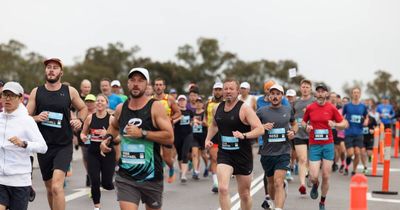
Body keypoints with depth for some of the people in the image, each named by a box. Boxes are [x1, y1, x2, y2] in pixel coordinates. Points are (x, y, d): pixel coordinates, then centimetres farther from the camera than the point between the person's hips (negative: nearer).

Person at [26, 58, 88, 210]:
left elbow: (83, 108, 17)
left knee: (57, 187, -21)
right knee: (50, 189, 15)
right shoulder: (36, 92, 3)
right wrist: (36, 118, -16)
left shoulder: (70, 91, 1)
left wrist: (79, 120, -3)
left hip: (64, 146, -3)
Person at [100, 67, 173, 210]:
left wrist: (142, 133, -21)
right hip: (125, 177, 2)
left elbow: (169, 137, -16)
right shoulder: (120, 108, 5)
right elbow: (114, 126, 28)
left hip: (151, 176, -2)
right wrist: (108, 138, 8)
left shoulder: (155, 107, -9)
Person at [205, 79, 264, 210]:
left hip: (243, 155, -2)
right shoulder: (218, 108, 5)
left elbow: (260, 129, -18)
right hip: (224, 154, 3)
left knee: (244, 194, 11)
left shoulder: (244, 109, -11)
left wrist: (244, 135, -33)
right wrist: (208, 139, 11)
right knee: (223, 188, -19)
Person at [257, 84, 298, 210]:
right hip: (267, 152, 1)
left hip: (283, 152, -1)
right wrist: (263, 127, -15)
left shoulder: (288, 110, 4)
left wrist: (293, 132, 1)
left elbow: (294, 124, 22)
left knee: (278, 182, -16)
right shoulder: (261, 112, -1)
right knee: (271, 182, 18)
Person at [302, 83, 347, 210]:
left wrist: (335, 124, -15)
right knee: (313, 177, -9)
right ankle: (315, 185, 28)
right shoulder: (310, 108, 1)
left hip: (328, 145, 0)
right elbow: (303, 121, 16)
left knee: (326, 177, 2)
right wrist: (306, 126, -6)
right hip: (314, 146, 0)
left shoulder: (331, 108, -1)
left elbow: (344, 124, 5)